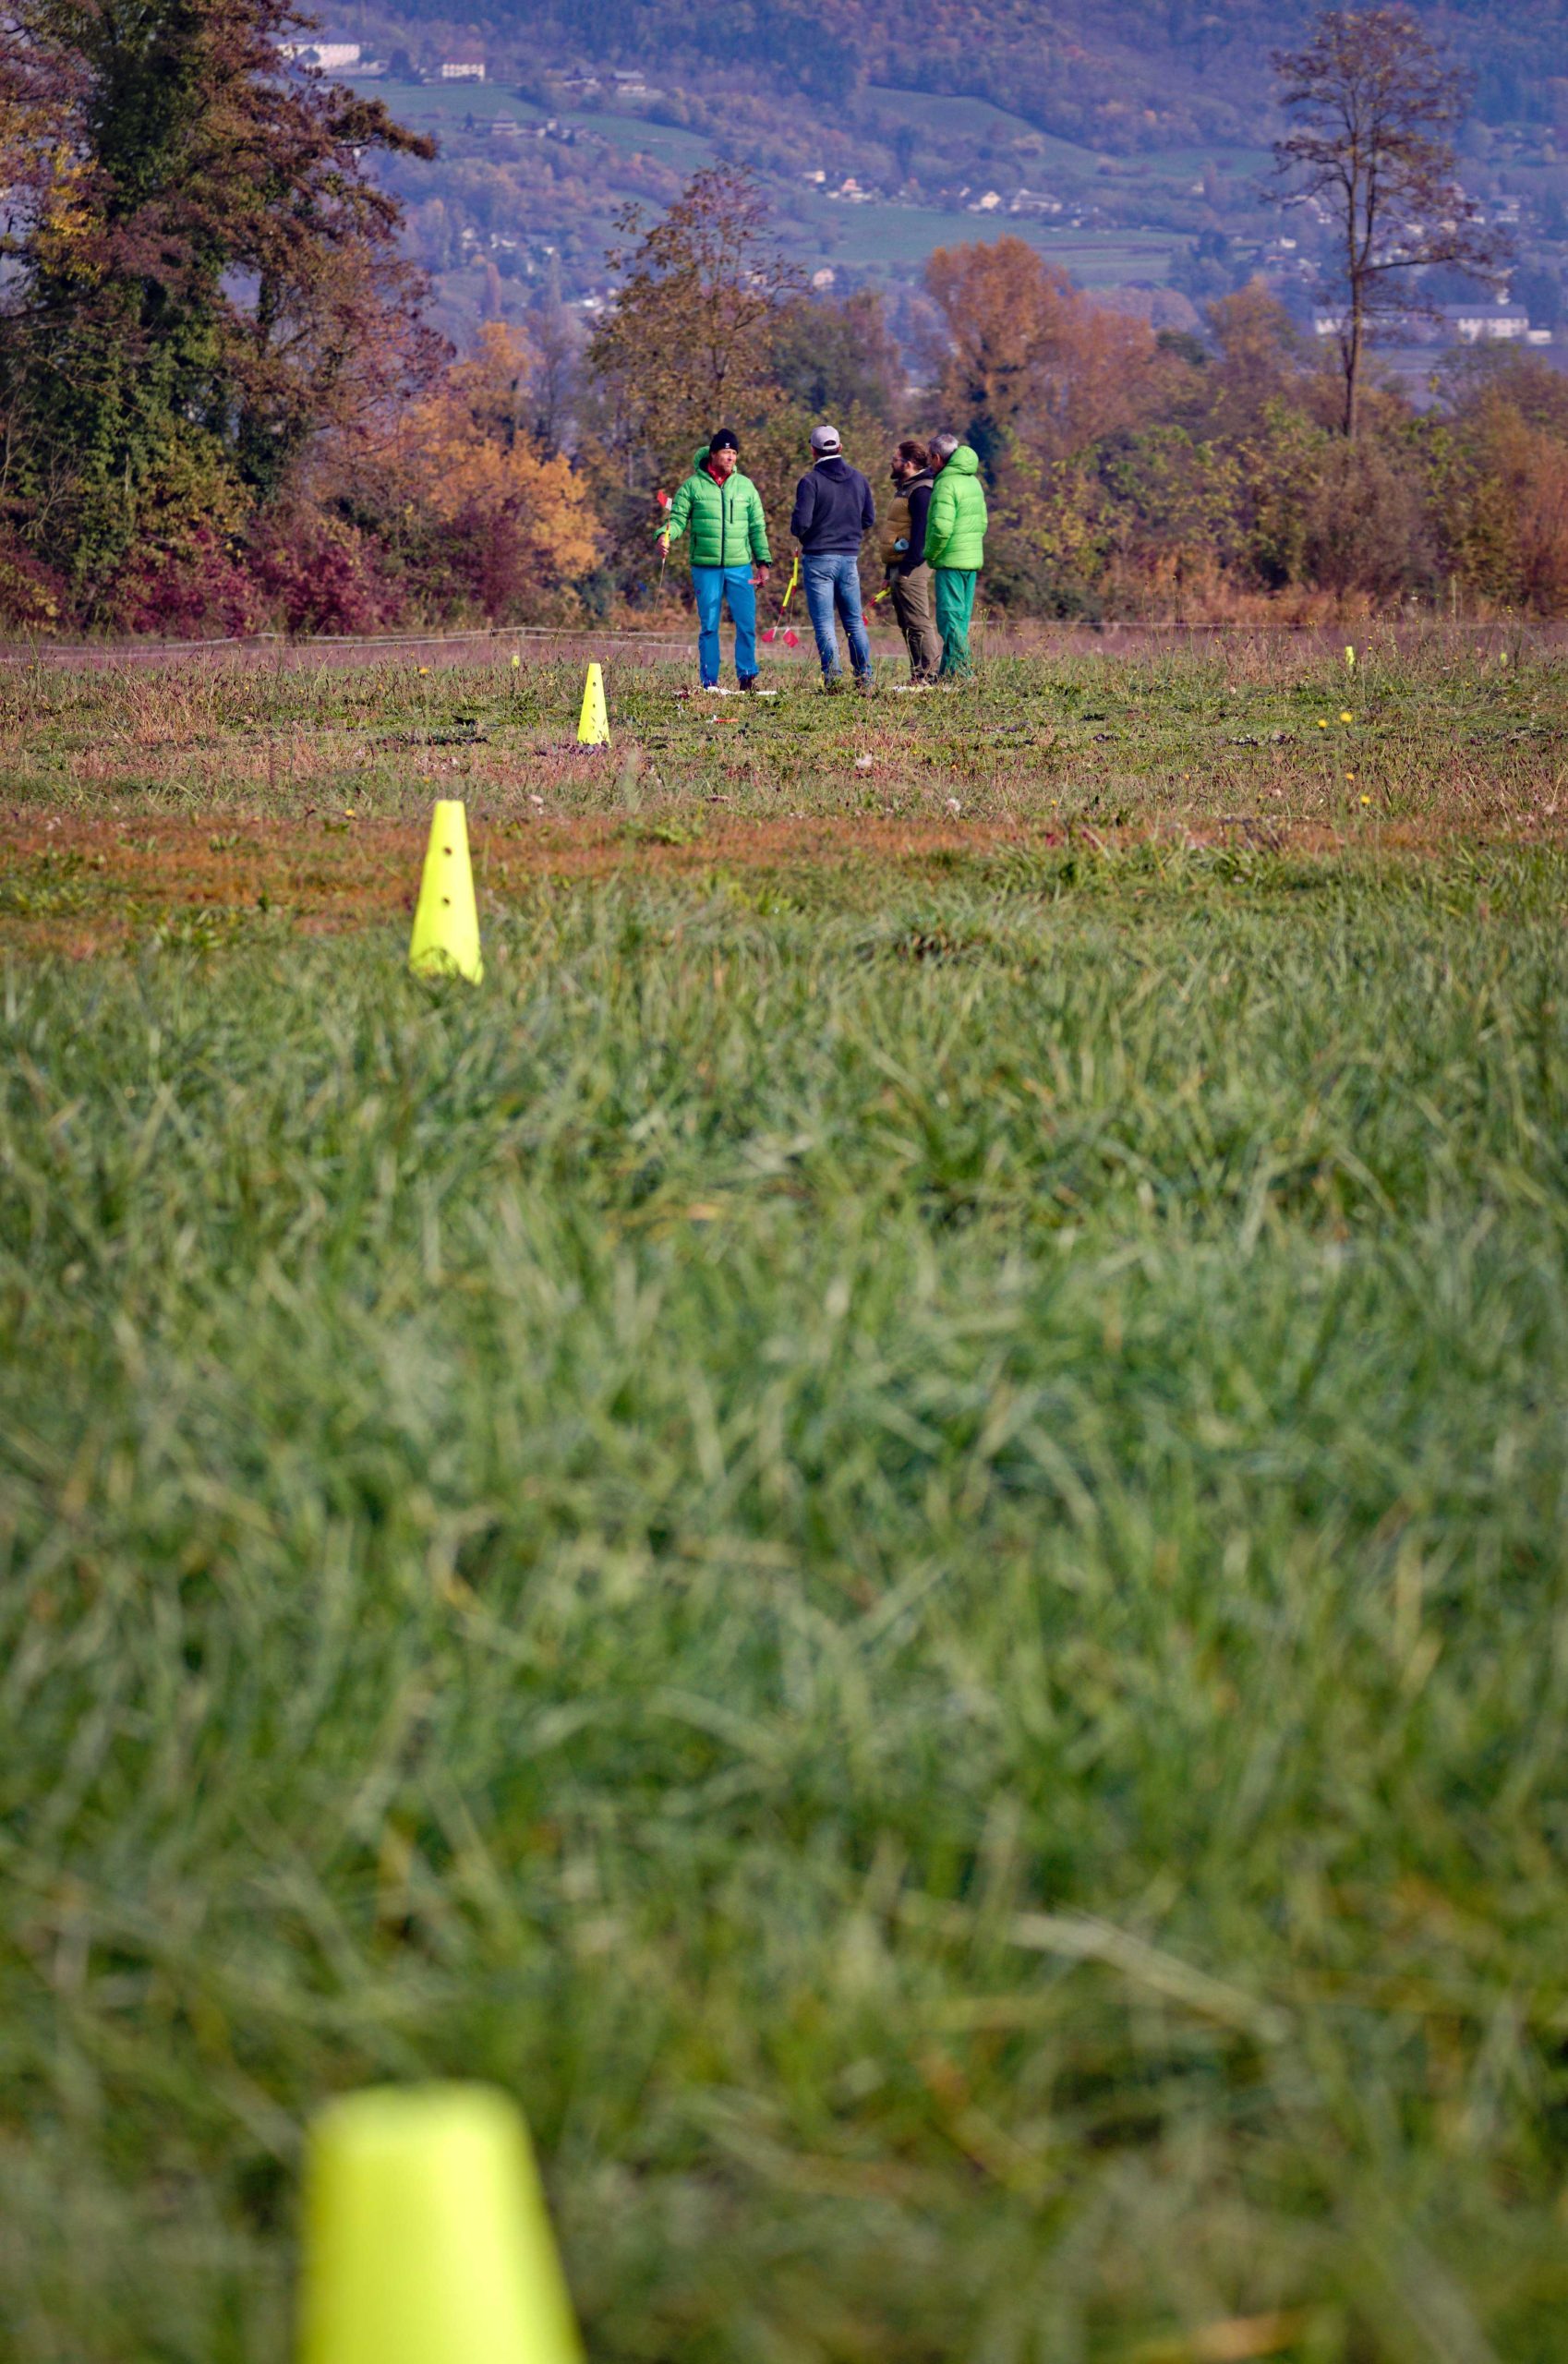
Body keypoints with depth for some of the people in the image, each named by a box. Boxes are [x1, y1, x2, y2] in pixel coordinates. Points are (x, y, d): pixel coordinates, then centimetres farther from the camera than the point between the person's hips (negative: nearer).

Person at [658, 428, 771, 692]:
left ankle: (747, 675, 9)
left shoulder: (745, 486, 9)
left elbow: (757, 528, 12)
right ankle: (709, 682, 8)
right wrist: (665, 534, -21)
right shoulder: (692, 486, 2)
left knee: (746, 624, -3)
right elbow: (678, 519, 1)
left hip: (740, 567, 2)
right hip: (706, 568, -2)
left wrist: (763, 563, 8)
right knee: (708, 627, 2)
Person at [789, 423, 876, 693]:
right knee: (854, 620, 12)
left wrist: (799, 532, 7)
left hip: (819, 558, -4)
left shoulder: (811, 481, -12)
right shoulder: (857, 478, 5)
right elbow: (869, 519, 10)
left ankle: (833, 676, -10)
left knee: (824, 622, -2)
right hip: (850, 557, 4)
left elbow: (801, 523, -15)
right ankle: (865, 678, 9)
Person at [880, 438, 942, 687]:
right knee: (907, 625, 12)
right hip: (899, 567, 11)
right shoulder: (906, 488, 20)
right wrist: (890, 573, 22)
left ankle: (928, 675, -10)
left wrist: (908, 567, -24)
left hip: (911, 566, -11)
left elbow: (921, 531, -21)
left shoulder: (921, 491, -13)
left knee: (918, 623, -10)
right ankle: (919, 675, 14)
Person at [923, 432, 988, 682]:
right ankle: (950, 673, 16)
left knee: (950, 617, -7)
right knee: (961, 618, 12)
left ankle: (960, 671, -10)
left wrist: (930, 556, -7)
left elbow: (941, 528, -22)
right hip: (973, 559, 9)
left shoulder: (946, 484, -14)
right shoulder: (973, 481, 14)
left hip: (951, 561, -9)